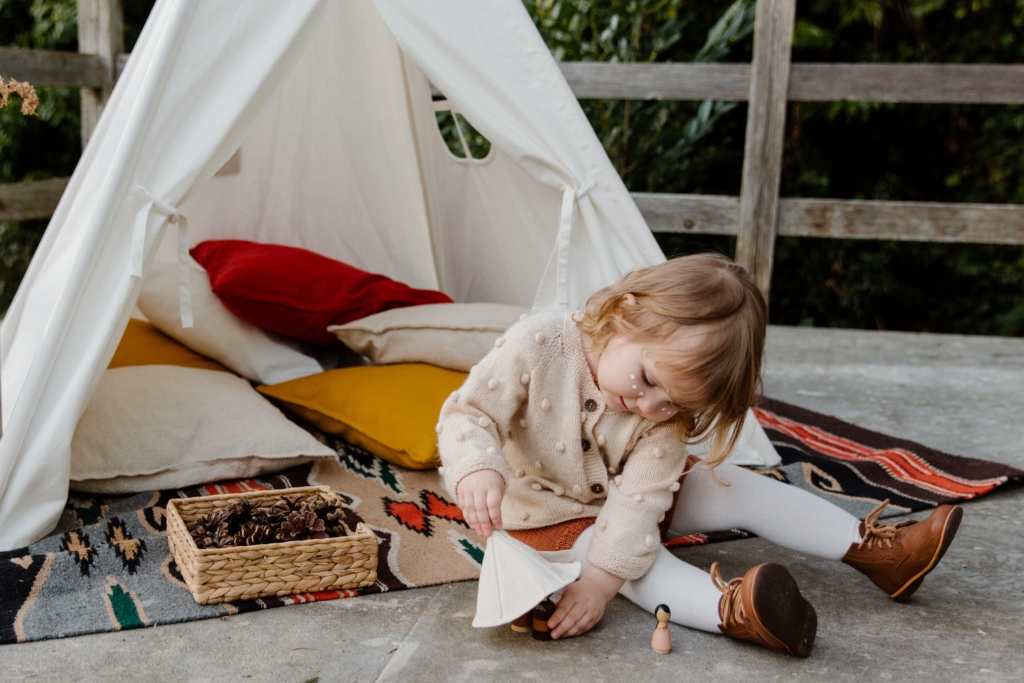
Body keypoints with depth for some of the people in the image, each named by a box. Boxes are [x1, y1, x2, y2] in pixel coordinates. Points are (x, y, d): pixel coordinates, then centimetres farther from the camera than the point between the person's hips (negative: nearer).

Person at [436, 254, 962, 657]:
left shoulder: (664, 414, -20)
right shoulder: (537, 345, -29)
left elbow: (638, 500, -26)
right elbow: (468, 414, -27)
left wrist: (599, 582, -34)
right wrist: (478, 471, -49)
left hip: (620, 501, 4)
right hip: (550, 515, -3)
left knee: (735, 488, -9)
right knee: (642, 560, -33)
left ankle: (874, 548, -4)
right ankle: (731, 610, -51)